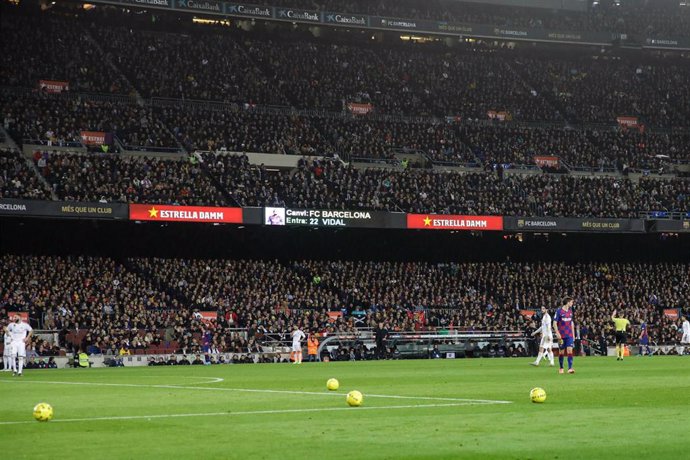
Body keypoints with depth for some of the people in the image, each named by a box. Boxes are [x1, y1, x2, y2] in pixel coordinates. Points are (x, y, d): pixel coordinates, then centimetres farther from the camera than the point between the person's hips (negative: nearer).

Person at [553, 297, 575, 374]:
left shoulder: (570, 311, 11)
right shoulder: (559, 311, -6)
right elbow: (554, 323, -6)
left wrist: (573, 334, 15)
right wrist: (557, 333, -15)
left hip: (569, 335, 3)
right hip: (561, 335, -3)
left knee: (570, 350, -10)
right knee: (561, 352, 5)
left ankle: (570, 368, -15)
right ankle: (561, 368, 19)